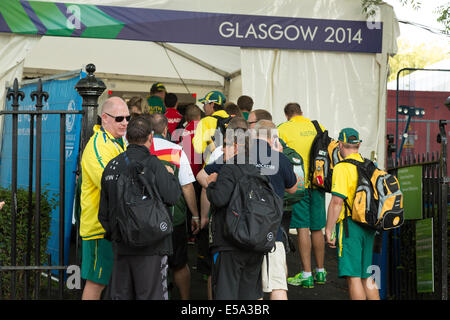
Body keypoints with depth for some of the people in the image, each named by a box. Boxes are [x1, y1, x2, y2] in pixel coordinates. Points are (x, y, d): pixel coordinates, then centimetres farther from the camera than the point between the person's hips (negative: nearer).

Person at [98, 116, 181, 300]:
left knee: (121, 295, 12)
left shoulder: (112, 166, 7)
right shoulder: (152, 164, -11)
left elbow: (104, 210, 12)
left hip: (121, 246, 6)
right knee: (150, 295, 0)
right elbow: (172, 197, -14)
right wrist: (170, 175, 5)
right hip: (151, 244, -6)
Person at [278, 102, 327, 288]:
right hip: (317, 183, 4)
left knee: (303, 228, -2)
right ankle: (320, 272, 21)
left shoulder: (283, 129, -5)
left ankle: (306, 275, -2)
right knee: (317, 229, 12)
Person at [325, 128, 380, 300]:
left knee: (353, 276, -5)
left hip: (350, 224, -8)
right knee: (366, 276, 15)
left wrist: (328, 230, -13)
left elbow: (337, 202, -17)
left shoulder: (342, 167, -10)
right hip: (368, 226, 8)